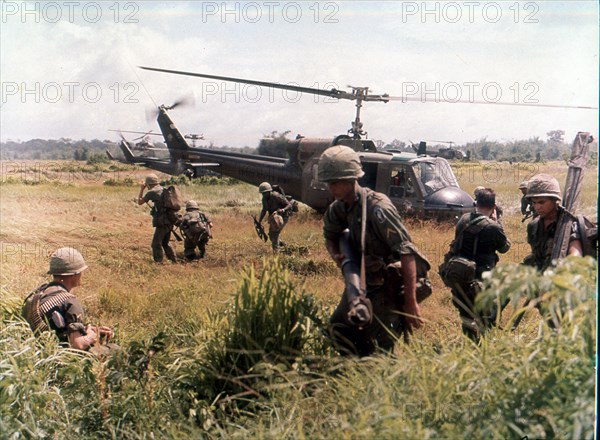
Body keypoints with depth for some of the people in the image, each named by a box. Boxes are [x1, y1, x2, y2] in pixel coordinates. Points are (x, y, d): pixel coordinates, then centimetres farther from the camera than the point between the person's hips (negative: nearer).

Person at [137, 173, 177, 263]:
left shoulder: (152, 192, -9)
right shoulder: (164, 190, 15)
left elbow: (140, 202, 3)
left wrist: (141, 189, 11)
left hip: (162, 222, -8)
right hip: (169, 221, 9)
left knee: (156, 244, -5)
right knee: (166, 242, 22)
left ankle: (159, 262, -8)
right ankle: (173, 260, 26)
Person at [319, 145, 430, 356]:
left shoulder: (378, 208, -24)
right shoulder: (339, 208, 0)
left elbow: (407, 252, -26)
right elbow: (330, 236, 22)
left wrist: (411, 303, -27)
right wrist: (338, 256, -3)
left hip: (389, 283, -8)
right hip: (362, 280, 8)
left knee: (380, 349, -9)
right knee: (339, 326, 8)